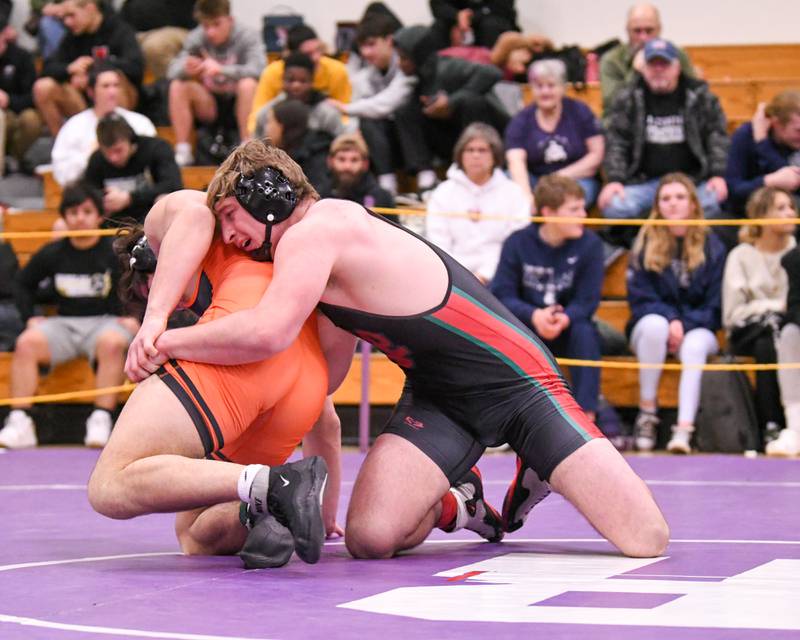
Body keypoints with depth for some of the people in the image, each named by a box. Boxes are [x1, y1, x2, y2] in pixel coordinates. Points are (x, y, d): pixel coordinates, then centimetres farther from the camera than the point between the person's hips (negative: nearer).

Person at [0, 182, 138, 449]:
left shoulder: (117, 252, -2)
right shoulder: (51, 254, 8)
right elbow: (23, 284, 23)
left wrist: (136, 319, -9)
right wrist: (30, 317, 9)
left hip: (106, 321, -3)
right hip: (64, 323, 3)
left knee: (111, 343, -39)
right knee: (26, 342, -25)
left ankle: (101, 420, -38)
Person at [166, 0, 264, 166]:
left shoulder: (247, 36, -15)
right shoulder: (196, 38, -8)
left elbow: (257, 69, -31)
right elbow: (172, 71, -14)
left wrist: (221, 69, -44)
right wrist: (185, 68, -39)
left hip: (239, 104, -3)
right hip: (210, 106, 3)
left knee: (248, 84, -33)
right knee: (178, 86, -21)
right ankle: (182, 151, -17)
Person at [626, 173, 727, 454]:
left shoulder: (711, 245, 3)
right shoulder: (646, 243, 1)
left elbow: (714, 304, 2)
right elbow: (639, 297, -2)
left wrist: (685, 325, -14)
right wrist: (670, 320, -19)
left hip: (698, 328, 0)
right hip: (652, 324, 0)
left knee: (695, 346, -36)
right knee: (655, 324, -36)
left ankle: (684, 429, -46)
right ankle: (647, 409, -26)